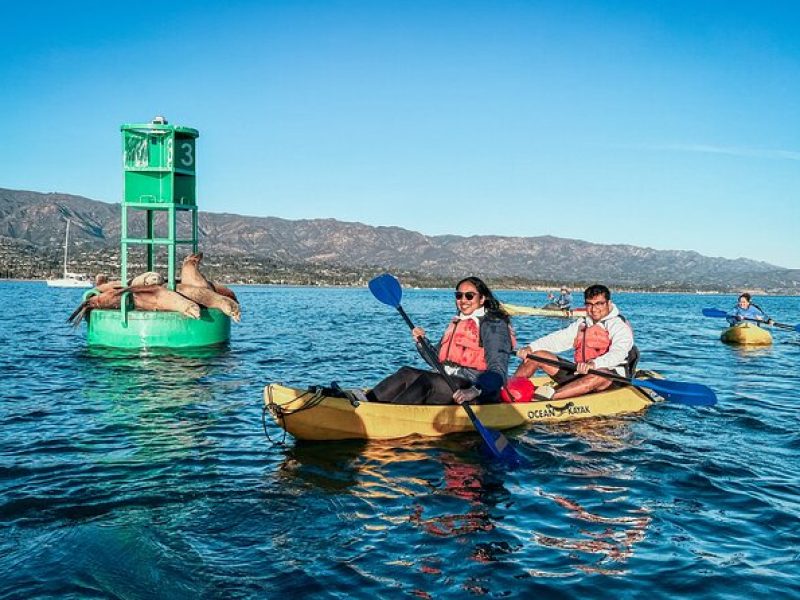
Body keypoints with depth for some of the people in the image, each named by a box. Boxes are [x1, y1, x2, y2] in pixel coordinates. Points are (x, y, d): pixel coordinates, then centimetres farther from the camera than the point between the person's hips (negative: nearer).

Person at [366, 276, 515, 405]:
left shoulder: (494, 325, -5)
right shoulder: (456, 322, 21)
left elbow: (498, 371, -17)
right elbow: (438, 361, 24)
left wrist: (474, 391, -34)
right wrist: (421, 342, 5)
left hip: (482, 393, -8)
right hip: (450, 383, 8)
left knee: (428, 380, -29)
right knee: (407, 374, -11)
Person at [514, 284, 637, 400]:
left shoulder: (620, 326, -6)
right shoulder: (582, 324, 16)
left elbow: (618, 353, -24)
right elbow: (558, 339, 7)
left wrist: (594, 364, -44)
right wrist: (530, 347, -10)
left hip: (611, 380, -6)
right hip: (579, 373, 6)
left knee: (600, 375, -44)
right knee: (537, 354, -1)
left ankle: (552, 395, -58)